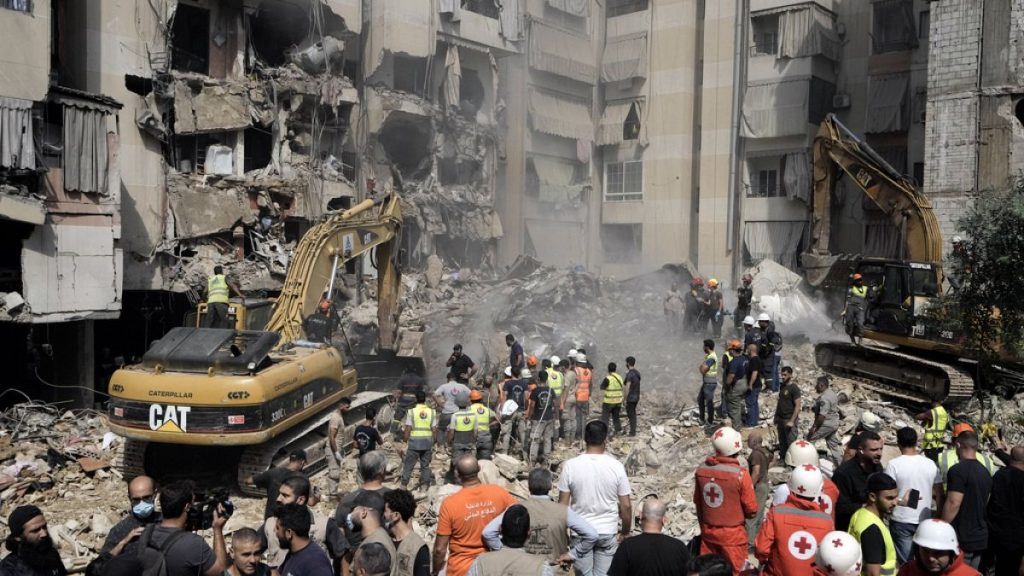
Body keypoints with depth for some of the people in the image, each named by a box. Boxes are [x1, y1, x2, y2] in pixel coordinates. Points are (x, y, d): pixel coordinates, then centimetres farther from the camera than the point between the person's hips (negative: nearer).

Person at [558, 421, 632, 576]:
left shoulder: (570, 465, -12)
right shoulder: (616, 466, -12)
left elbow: (562, 505, -8)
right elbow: (626, 506, -6)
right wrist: (625, 531, 9)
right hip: (608, 532, 0)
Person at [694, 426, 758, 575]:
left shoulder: (701, 469, -7)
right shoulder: (740, 474, -21)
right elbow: (752, 510, -14)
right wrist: (739, 514, 9)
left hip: (708, 532, 4)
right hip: (732, 535, -4)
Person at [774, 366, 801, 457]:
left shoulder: (794, 388, -13)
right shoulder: (782, 386, 9)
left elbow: (797, 406, -16)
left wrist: (792, 421, -20)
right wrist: (776, 416, 16)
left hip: (789, 420, -7)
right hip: (780, 418, 7)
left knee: (791, 443, -3)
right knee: (782, 441, 15)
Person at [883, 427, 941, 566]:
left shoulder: (893, 464, -14)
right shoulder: (930, 464, 0)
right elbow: (939, 493, 7)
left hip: (901, 521, -4)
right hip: (925, 521, 4)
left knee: (905, 563, 5)